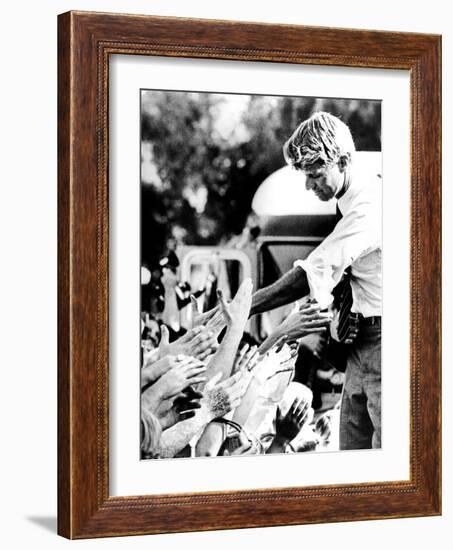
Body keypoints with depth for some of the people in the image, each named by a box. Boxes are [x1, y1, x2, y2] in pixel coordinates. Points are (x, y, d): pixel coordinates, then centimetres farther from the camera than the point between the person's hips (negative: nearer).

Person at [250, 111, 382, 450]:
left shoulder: (368, 206, -20)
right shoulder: (355, 198, 11)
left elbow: (308, 278, -23)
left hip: (383, 339, -9)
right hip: (363, 339, 9)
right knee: (352, 448, 10)